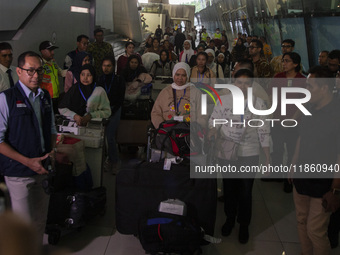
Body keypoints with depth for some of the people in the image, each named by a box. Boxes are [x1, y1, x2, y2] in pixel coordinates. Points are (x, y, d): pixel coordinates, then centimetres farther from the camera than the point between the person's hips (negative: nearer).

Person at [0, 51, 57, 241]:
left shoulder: (45, 97, 8)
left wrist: (52, 150, 0)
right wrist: (27, 161, -18)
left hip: (43, 168, 6)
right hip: (19, 173, -5)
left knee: (40, 220, 16)